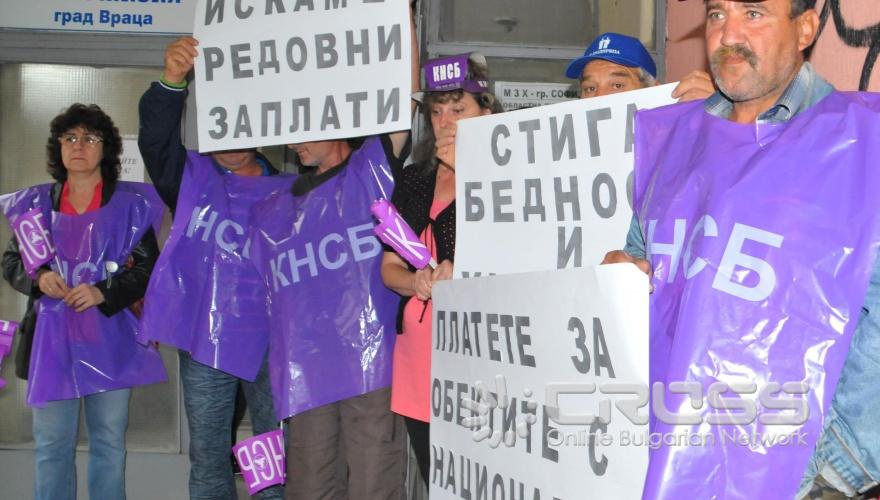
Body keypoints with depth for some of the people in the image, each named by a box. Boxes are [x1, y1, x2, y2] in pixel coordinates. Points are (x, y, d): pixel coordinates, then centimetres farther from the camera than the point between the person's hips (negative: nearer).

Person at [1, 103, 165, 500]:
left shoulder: (130, 204, 1)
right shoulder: (37, 204, 8)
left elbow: (149, 268, -1)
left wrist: (103, 293, -16)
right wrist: (37, 277, -9)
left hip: (110, 339, -1)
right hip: (51, 340, 1)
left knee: (109, 442, 8)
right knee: (51, 445, 6)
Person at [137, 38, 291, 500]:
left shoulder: (289, 191, 8)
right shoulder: (194, 176, 7)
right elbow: (157, 138, -11)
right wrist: (171, 80, -28)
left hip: (268, 340, 0)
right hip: (203, 338, 1)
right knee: (207, 454, 11)